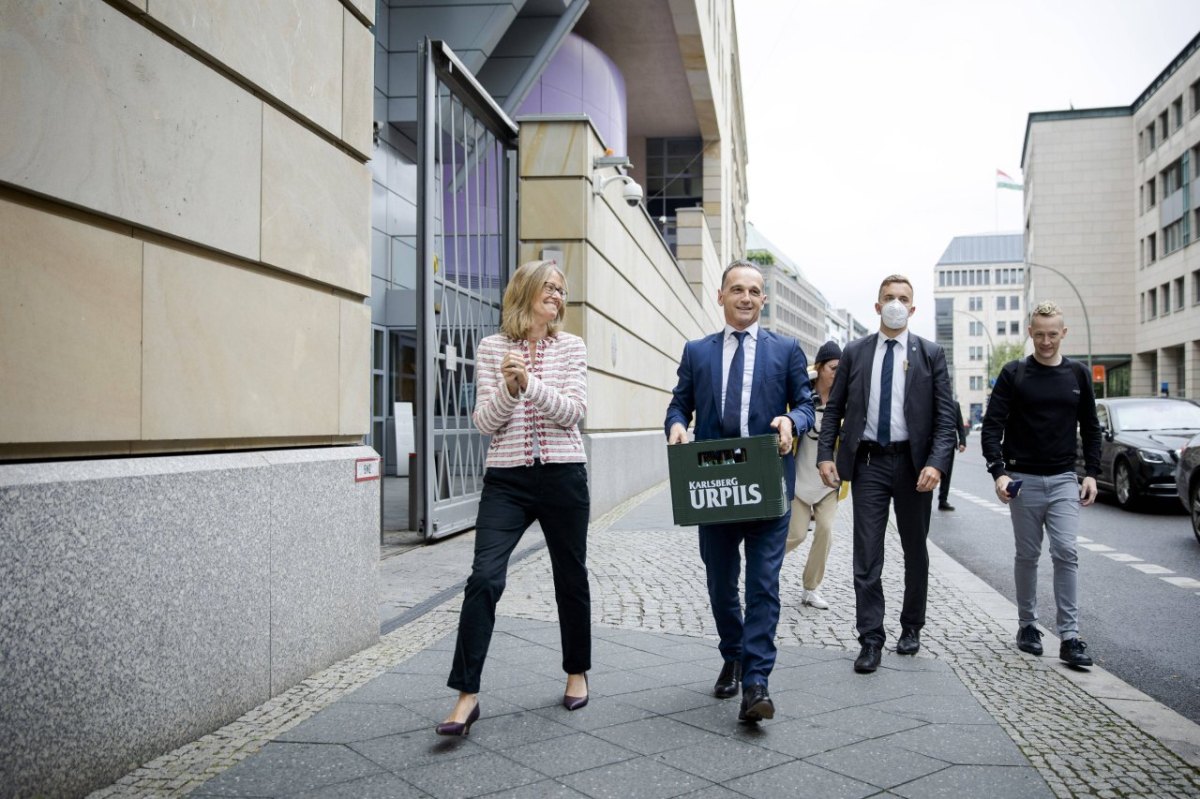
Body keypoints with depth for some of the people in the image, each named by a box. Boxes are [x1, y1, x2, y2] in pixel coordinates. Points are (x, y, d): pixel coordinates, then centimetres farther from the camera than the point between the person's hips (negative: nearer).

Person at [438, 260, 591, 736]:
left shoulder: (571, 347, 5)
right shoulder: (492, 348, 3)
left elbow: (573, 411, -7)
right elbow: (485, 422, -1)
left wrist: (530, 383, -20)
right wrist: (508, 387, -19)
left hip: (563, 476, 1)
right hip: (506, 479, -1)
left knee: (571, 577, 12)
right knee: (484, 577, -13)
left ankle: (577, 672, 32)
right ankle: (467, 694, -5)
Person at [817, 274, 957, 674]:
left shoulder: (931, 354, 2)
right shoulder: (854, 352, 5)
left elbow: (945, 416, -2)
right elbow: (834, 408, 6)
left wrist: (936, 463, -15)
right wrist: (825, 454, -5)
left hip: (913, 463, 0)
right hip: (869, 462, 0)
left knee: (915, 551, 13)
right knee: (867, 556, -2)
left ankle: (911, 627, 31)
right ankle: (870, 640, 5)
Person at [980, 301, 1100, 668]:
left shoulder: (1078, 374, 7)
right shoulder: (1013, 374, -1)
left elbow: (1090, 428, 12)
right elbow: (992, 426, -5)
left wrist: (1091, 472, 3)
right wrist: (998, 471, -16)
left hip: (1064, 479, 1)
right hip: (1024, 479, -1)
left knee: (1066, 553, -8)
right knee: (1027, 556, 7)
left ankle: (1070, 636, -4)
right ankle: (1028, 625, 20)